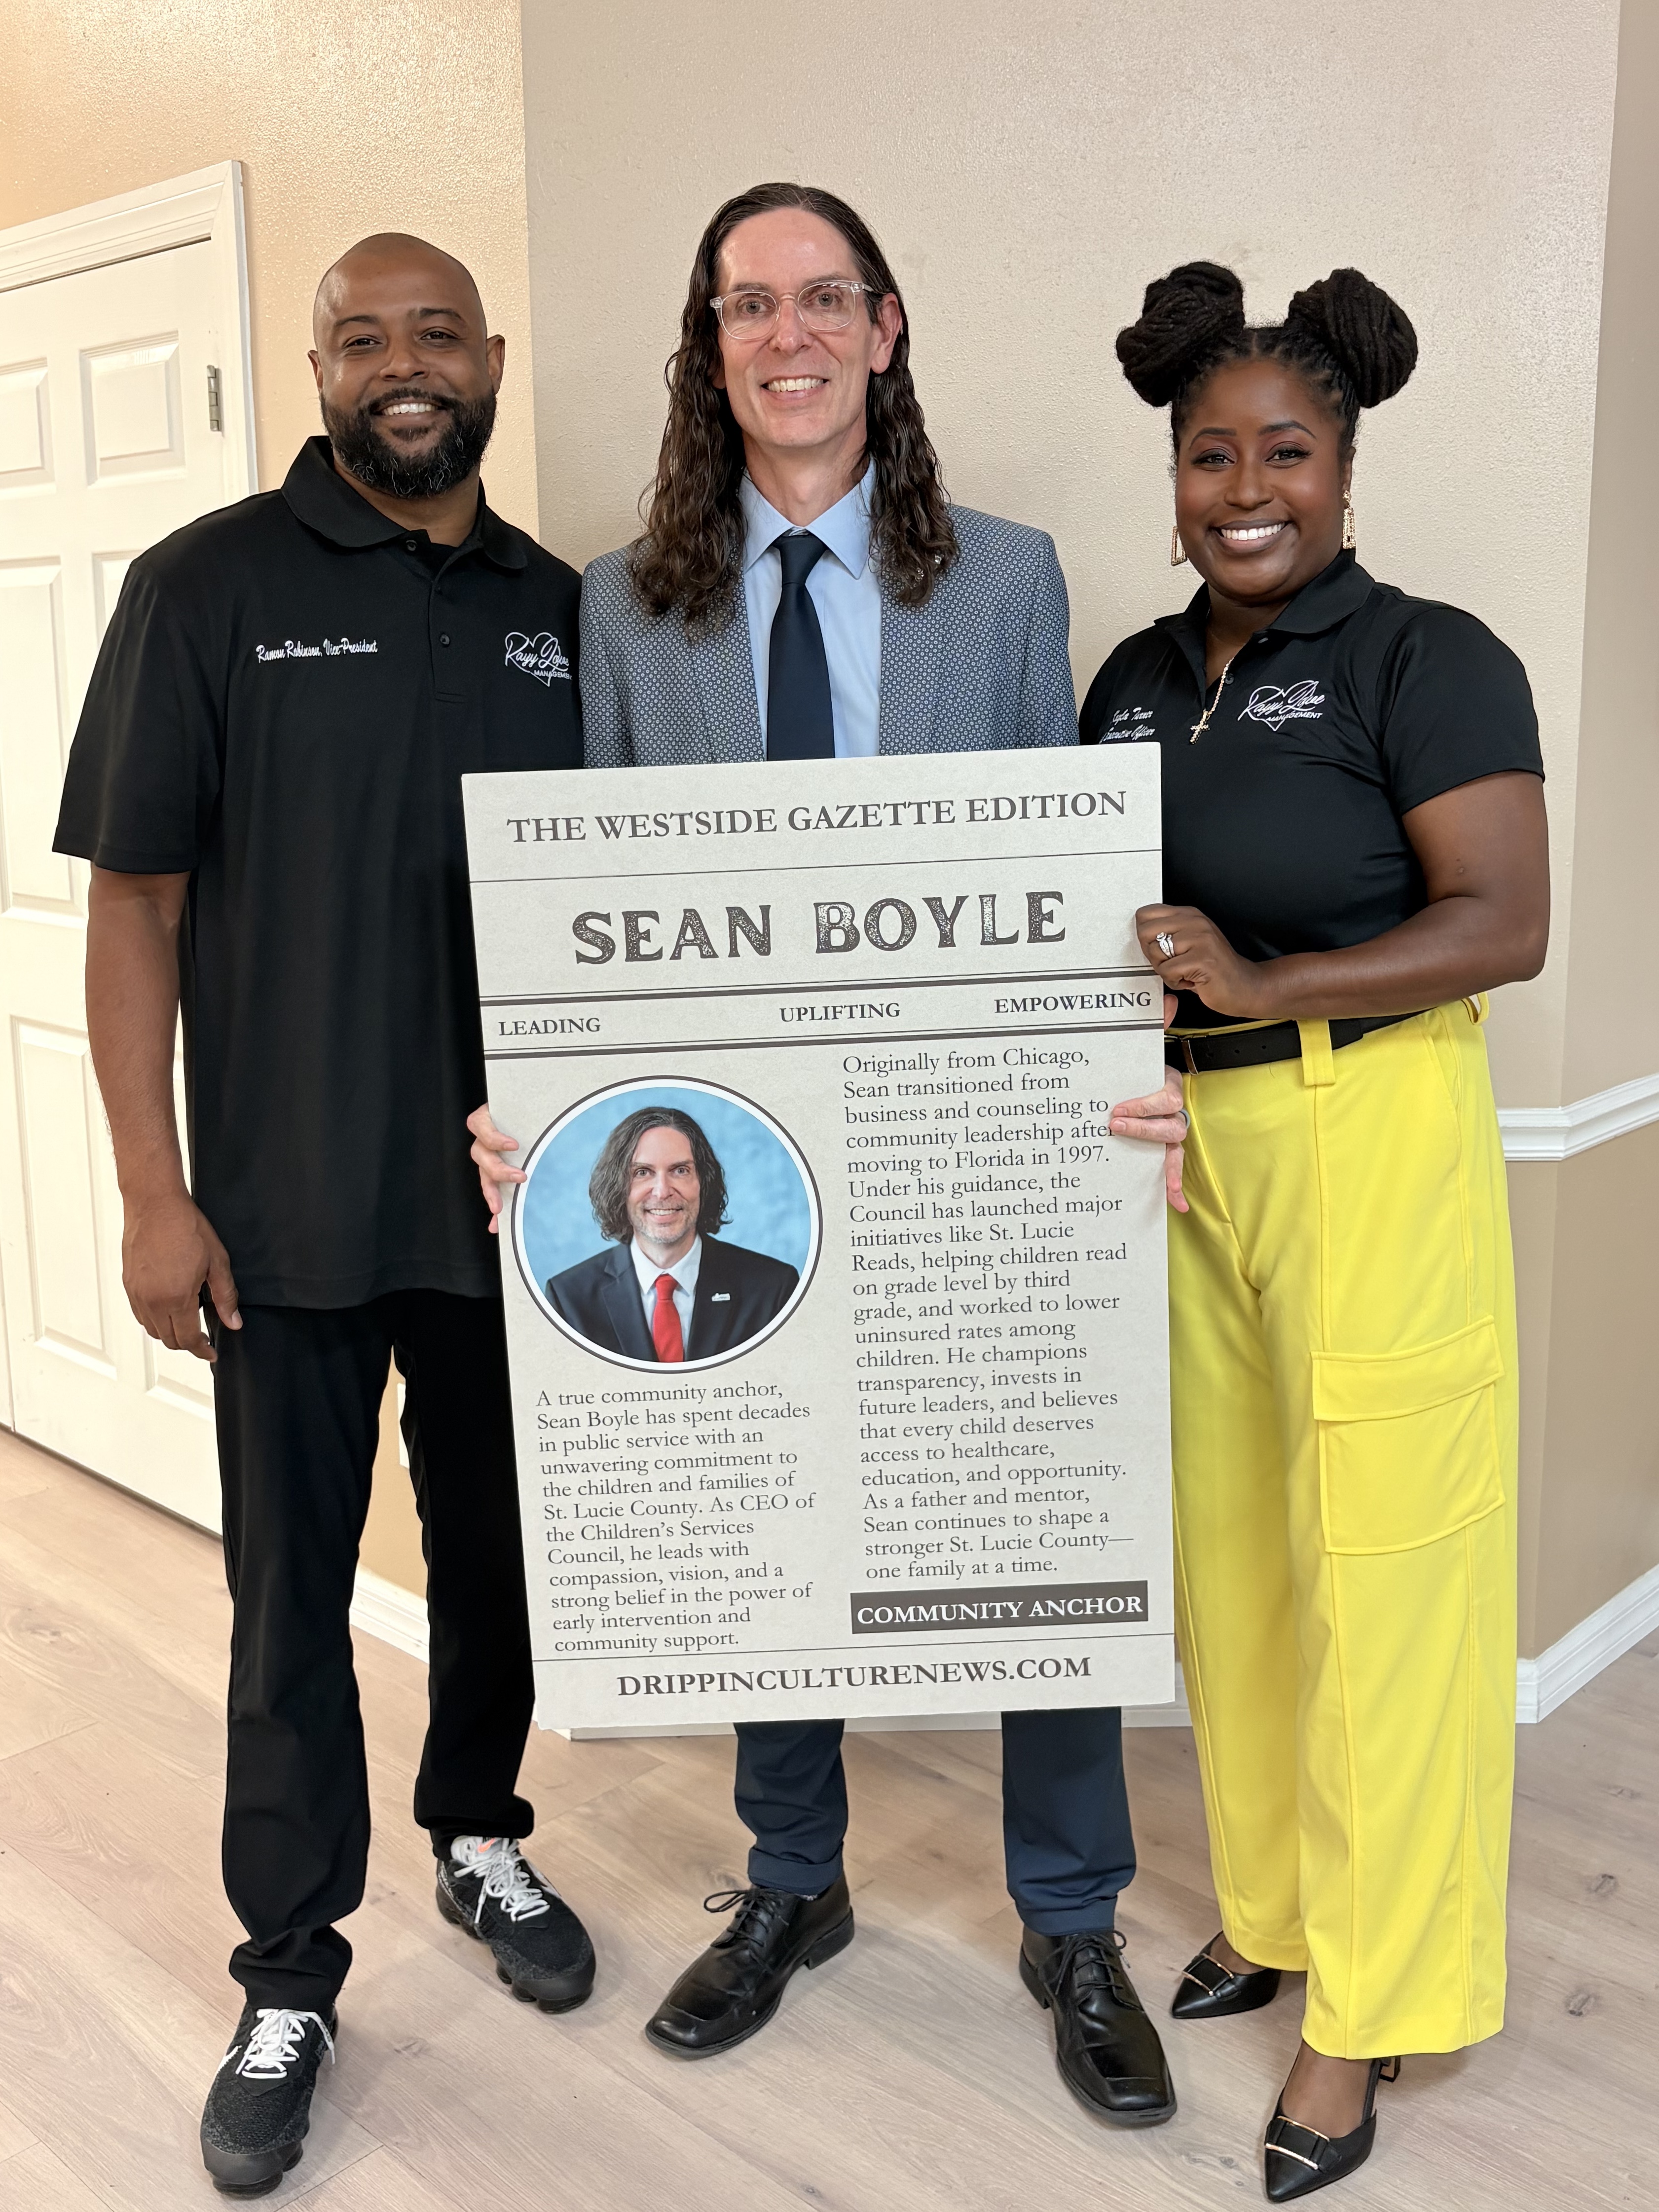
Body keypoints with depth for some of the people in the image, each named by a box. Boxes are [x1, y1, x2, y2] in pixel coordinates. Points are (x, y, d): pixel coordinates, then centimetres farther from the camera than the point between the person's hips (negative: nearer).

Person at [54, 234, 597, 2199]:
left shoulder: (559, 608, 7)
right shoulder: (209, 586, -4)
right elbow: (132, 895, -6)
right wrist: (152, 1187, -11)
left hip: (515, 1195, 4)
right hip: (291, 1210, -3)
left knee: (498, 1548, 17)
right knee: (292, 1592, 7)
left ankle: (479, 1841, 41)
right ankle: (289, 1978, 25)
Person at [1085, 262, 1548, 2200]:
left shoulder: (1429, 662, -5)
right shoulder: (1136, 680, 14)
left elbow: (1503, 922, -14)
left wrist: (1263, 983, -23)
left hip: (1369, 1146, -6)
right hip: (1171, 1149, 6)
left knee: (1371, 1572, 0)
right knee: (1221, 1546, 13)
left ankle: (1365, 2003, 18)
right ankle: (1267, 1906, 33)